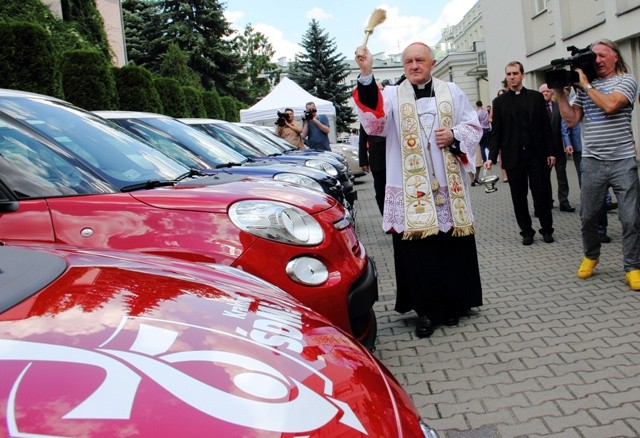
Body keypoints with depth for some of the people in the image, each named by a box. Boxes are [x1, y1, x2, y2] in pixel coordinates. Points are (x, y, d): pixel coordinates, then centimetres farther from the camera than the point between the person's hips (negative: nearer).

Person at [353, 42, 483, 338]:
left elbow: (473, 126, 13)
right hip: (410, 188, -2)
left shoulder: (452, 92, 12)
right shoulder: (391, 95, 5)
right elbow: (373, 117, -17)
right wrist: (366, 76, -29)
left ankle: (453, 303, 25)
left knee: (453, 246, 8)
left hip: (450, 185, 2)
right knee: (417, 249, -1)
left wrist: (454, 135, -8)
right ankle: (426, 309, 12)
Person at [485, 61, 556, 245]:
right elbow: (496, 132, 2)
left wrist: (550, 152, 1)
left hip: (536, 154, 0)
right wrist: (492, 157, -6)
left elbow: (546, 126, 6)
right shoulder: (499, 101, 6)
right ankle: (526, 231, 15)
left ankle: (547, 229, 16)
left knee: (541, 193, 2)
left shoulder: (536, 97, 7)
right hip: (513, 157, 0)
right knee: (519, 197, 5)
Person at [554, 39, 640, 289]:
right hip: (592, 162, 3)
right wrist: (560, 92, 1)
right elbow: (571, 120, 6)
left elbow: (610, 105, -18)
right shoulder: (584, 86, 12)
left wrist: (586, 84, -8)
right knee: (588, 216, 8)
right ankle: (590, 256, 30)